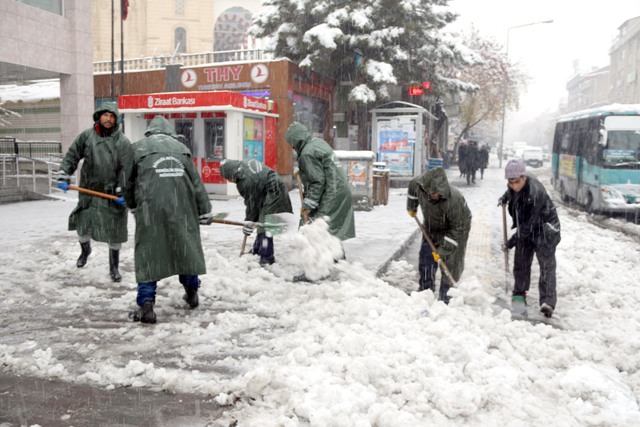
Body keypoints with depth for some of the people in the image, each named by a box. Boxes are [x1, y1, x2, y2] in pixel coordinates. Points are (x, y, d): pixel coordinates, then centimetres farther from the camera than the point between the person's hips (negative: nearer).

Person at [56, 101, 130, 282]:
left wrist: (123, 192, -15)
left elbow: (126, 170, -9)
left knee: (115, 232, 2)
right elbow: (72, 156, 5)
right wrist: (63, 176, -5)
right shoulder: (86, 136, 0)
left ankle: (114, 267, 19)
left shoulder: (122, 141, -6)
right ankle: (85, 250, 48)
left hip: (112, 194, -2)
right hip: (89, 191, 2)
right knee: (82, 224, 14)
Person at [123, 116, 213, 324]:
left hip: (150, 206, -2)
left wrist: (132, 205, 34)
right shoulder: (181, 147, 15)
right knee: (187, 246, 17)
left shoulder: (138, 147, 11)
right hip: (182, 206, 2)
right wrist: (204, 210, 14)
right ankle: (192, 293, 31)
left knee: (148, 252, 4)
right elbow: (196, 182, 11)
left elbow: (129, 181, 18)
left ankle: (146, 304, -3)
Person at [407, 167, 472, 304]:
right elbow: (412, 185, 0)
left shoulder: (454, 200, -42)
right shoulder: (420, 185, -29)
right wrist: (411, 206, 13)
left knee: (450, 265, -3)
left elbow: (457, 229, -31)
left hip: (456, 227, -5)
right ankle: (425, 291, 17)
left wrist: (443, 250, -28)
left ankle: (444, 295, 12)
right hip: (432, 228, 5)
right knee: (426, 259, 3)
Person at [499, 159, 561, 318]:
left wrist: (511, 242, -23)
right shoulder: (514, 185, -10)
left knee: (546, 264, -11)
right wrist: (504, 198, 2)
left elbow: (528, 224, -30)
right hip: (525, 229, 7)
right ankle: (519, 294, 23)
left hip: (544, 228, -7)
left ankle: (548, 302, -16)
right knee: (521, 261, 9)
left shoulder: (535, 192, -34)